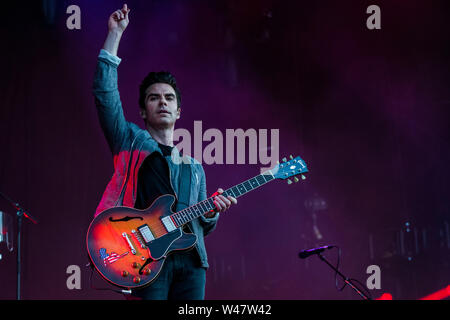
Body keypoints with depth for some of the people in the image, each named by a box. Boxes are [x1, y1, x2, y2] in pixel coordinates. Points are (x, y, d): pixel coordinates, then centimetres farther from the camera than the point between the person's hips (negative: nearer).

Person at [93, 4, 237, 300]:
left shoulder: (194, 168, 26)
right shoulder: (131, 142, 13)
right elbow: (105, 92, 0)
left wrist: (212, 212, 4)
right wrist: (115, 34, -1)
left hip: (191, 262, 4)